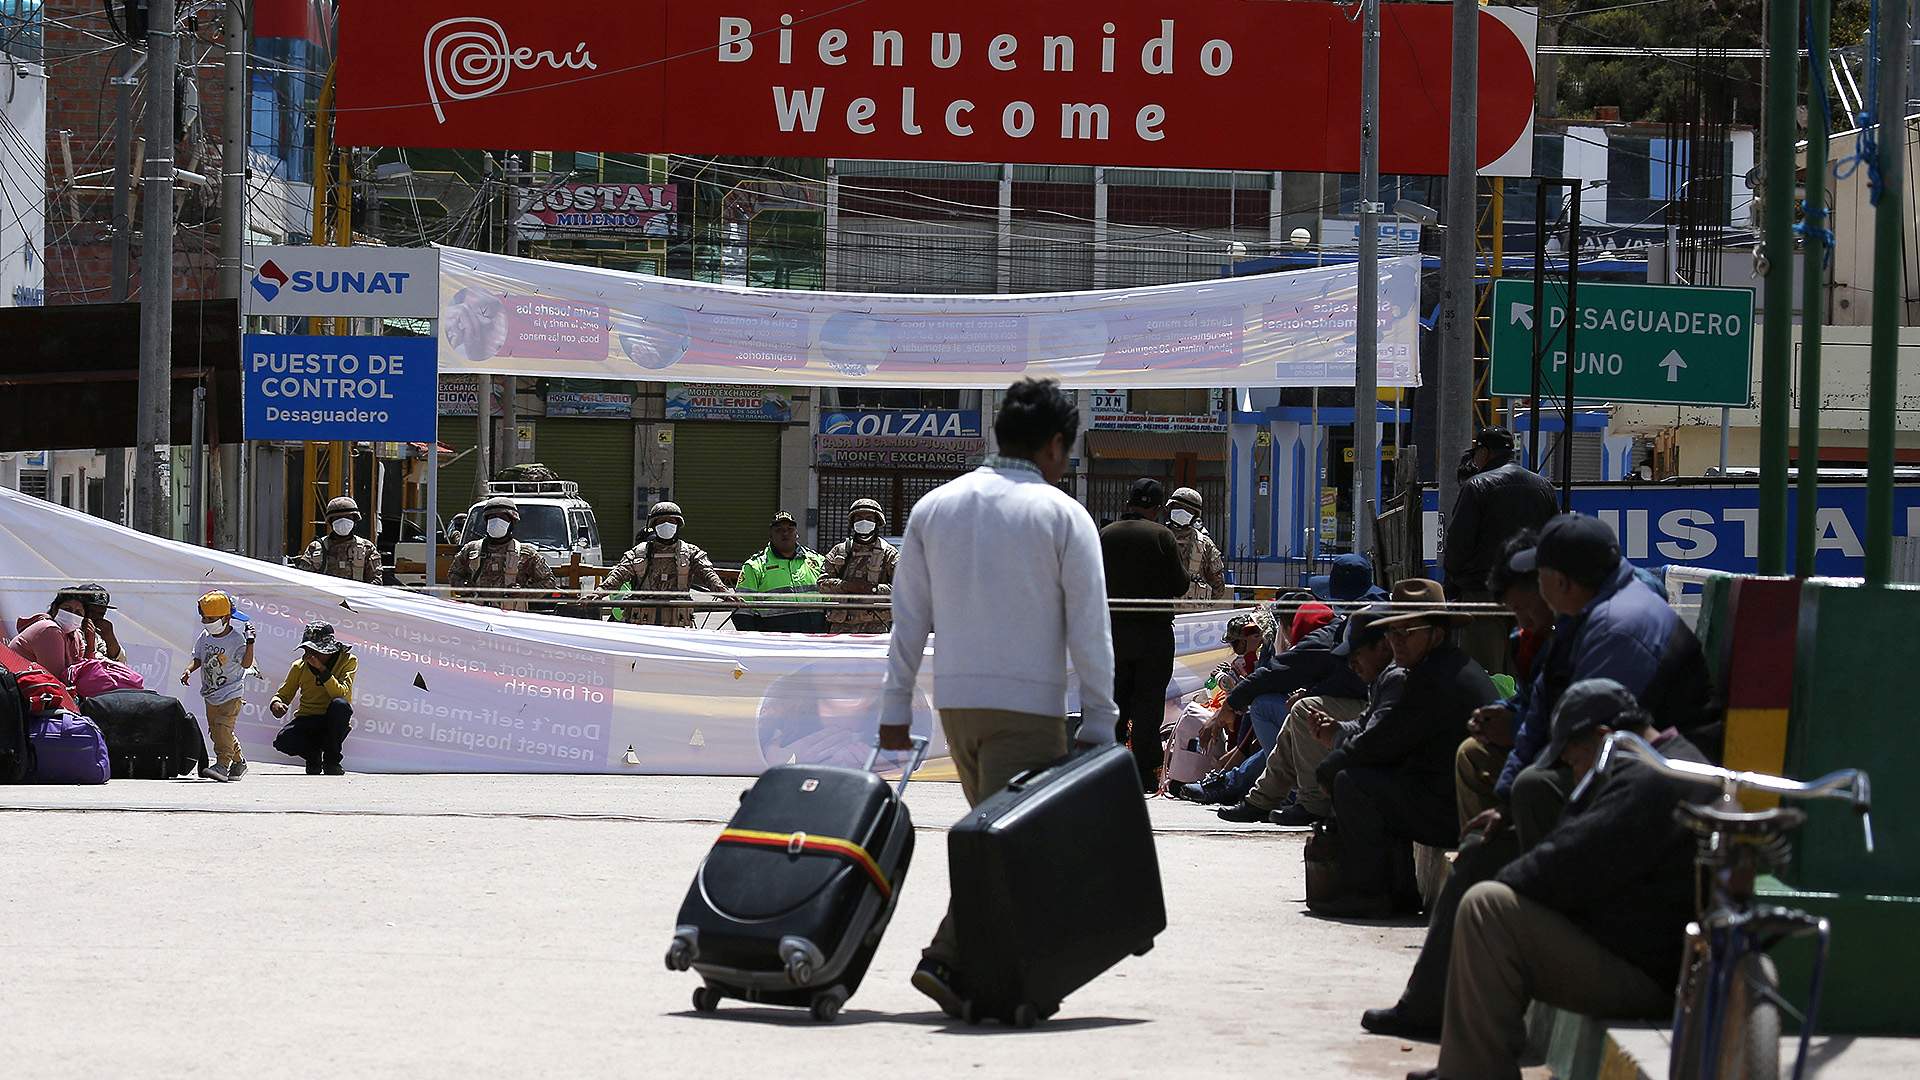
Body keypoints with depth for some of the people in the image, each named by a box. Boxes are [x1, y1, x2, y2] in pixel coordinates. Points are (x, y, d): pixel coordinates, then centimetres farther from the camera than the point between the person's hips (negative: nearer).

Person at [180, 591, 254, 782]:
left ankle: (222, 764, -21)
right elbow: (198, 659, 15)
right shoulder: (205, 637, 4)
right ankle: (238, 761, 28)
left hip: (231, 694, -8)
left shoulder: (236, 639, -15)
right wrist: (188, 670, -3)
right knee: (215, 729, 12)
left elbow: (246, 663, -21)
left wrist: (250, 642, -29)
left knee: (223, 726, -20)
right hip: (211, 694, 8)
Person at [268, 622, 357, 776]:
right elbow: (284, 694, 8)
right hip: (308, 721, 2)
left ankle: (331, 759, -15)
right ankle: (313, 755, 5)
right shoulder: (300, 666, 2)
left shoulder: (348, 661, -6)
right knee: (283, 741, -31)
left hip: (333, 721, -1)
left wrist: (322, 670, -29)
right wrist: (276, 703, -16)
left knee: (340, 704, -37)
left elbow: (341, 693, -20)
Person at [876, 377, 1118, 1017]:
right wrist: (1099, 723, -1)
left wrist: (896, 706, 14)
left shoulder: (935, 507, 10)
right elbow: (1090, 628, -5)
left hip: (955, 700, 5)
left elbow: (909, 617, 10)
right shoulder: (1062, 514, -4)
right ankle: (950, 960, -18)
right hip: (1029, 704, -5)